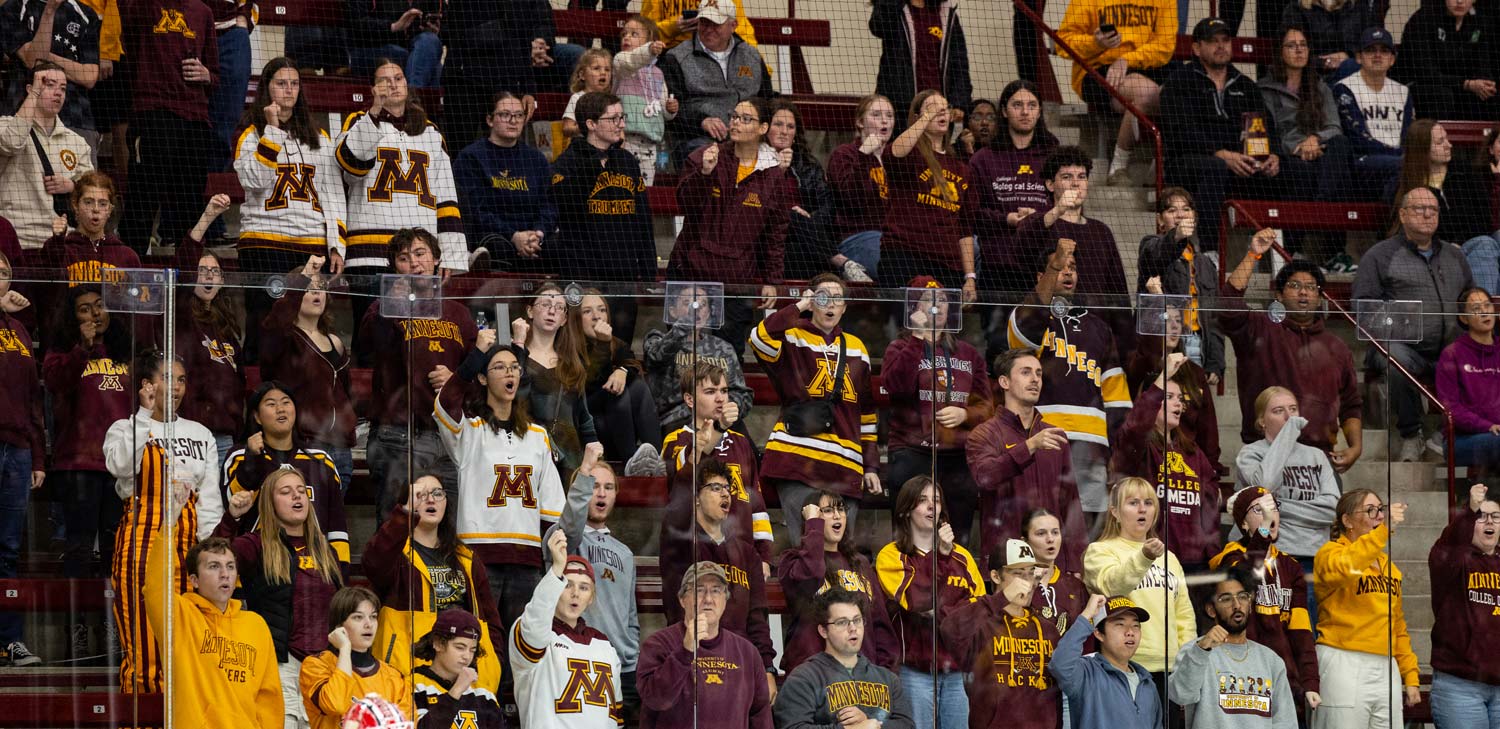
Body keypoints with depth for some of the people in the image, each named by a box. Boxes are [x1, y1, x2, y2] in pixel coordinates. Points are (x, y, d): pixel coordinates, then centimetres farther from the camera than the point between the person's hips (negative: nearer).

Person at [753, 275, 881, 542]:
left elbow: (867, 412, 22)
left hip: (846, 468, 5)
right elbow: (761, 339, -20)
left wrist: (871, 466, 17)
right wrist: (798, 308, -9)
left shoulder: (856, 348, 20)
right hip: (797, 458, -5)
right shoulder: (792, 338, 5)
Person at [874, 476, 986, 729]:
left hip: (958, 670, 4)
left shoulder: (961, 556, 15)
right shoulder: (891, 556, 1)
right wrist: (939, 554, -11)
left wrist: (943, 612, -8)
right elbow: (917, 600, -15)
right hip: (915, 671, -4)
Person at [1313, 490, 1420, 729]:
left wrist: (1410, 676, 16)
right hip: (1344, 667, -7)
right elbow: (1344, 568, -27)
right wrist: (1383, 530, -33)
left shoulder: (1387, 564, 20)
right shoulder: (1330, 554, -1)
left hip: (1387, 670, 7)